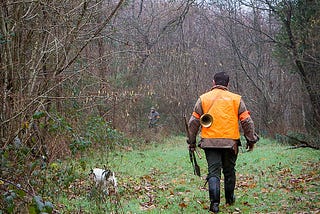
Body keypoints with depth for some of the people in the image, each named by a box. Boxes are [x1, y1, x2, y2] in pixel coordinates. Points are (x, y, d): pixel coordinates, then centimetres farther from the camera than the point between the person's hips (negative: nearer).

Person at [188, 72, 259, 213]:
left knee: (213, 172, 0)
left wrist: (192, 141, 11)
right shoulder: (236, 99, 5)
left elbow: (193, 122, 4)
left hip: (210, 142, 0)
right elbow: (246, 121, 2)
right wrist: (251, 139, 11)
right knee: (229, 171, 17)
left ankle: (214, 203, -15)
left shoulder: (203, 98, 6)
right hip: (230, 142, 0)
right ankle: (230, 199, 31)